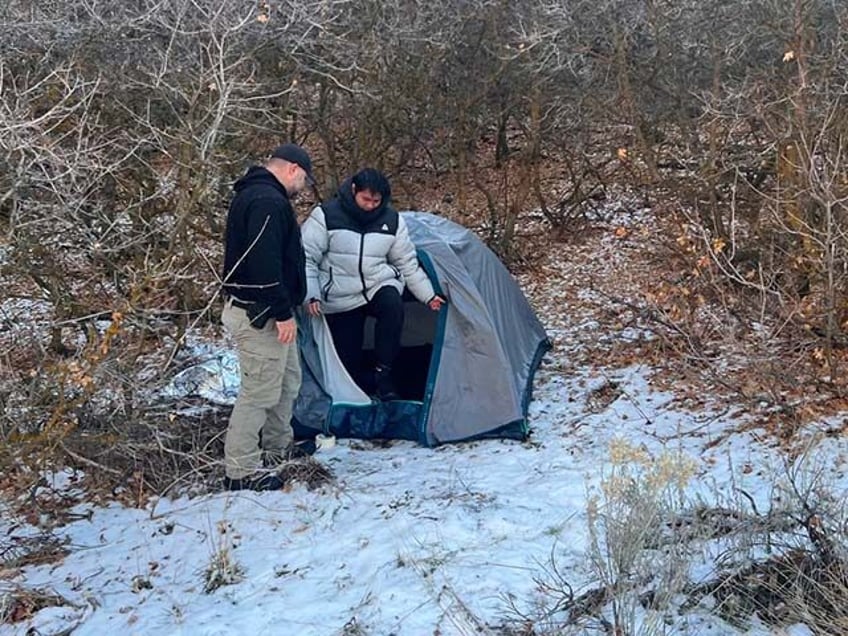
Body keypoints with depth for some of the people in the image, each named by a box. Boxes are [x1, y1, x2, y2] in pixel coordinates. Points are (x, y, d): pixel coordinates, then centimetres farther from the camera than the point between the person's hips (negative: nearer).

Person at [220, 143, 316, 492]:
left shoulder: (253, 194, 17)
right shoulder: (269, 201, -19)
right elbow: (265, 263, -27)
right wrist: (282, 313, -24)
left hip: (263, 311, 11)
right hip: (260, 315, -11)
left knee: (287, 379, 22)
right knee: (260, 390, -6)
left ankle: (278, 447, 36)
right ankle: (241, 470, 0)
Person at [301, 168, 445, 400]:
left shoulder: (392, 220, -1)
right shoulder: (326, 216, -12)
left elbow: (407, 262, 10)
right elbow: (306, 258, -9)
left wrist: (428, 295, 9)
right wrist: (311, 295, -19)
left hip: (379, 285, 2)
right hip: (342, 299, -2)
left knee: (393, 305, -33)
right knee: (348, 360, -8)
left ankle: (383, 375, -22)